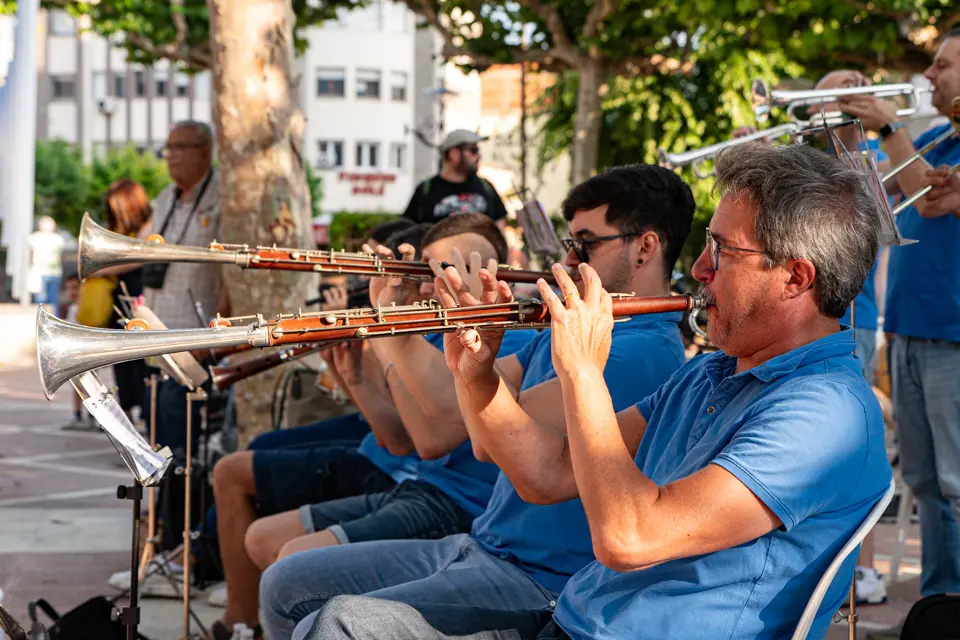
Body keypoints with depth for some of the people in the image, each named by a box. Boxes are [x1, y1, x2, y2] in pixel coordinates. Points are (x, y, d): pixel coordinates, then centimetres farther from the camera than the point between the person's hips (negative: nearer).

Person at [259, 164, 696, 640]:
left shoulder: (643, 349, -17)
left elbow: (490, 441, -23)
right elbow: (451, 402, 15)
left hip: (540, 581, -10)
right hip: (479, 545, 10)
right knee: (286, 587, 9)